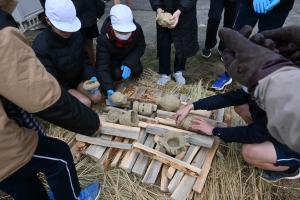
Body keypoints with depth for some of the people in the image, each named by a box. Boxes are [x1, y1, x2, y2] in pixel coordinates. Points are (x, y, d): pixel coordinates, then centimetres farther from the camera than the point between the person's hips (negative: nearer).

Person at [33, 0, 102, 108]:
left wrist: (92, 77, -21)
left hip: (77, 78, 5)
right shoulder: (40, 47, -29)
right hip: (58, 85, -5)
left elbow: (84, 60, -4)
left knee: (97, 97, -9)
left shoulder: (76, 35, -14)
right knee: (85, 103, -19)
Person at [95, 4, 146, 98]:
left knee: (137, 71, -21)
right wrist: (109, 89, -51)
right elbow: (102, 66, -37)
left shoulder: (137, 29, -30)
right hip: (112, 60, -2)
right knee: (117, 74, -28)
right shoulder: (104, 38, -36)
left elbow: (141, 47, -15)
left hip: (129, 58, 3)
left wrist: (129, 63, -33)